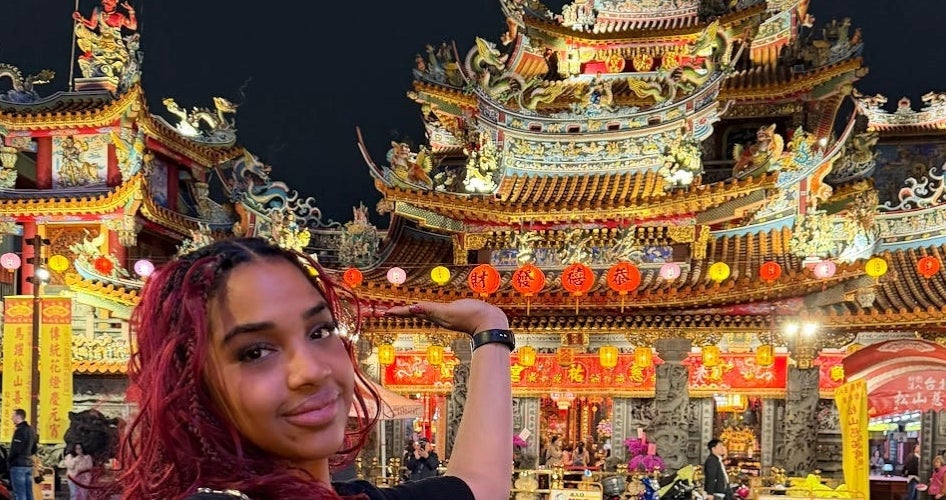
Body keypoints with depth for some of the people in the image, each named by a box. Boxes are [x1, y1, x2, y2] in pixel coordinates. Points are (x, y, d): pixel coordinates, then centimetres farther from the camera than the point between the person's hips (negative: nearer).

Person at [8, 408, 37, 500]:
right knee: (28, 493, 9)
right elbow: (34, 449, 19)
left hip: (18, 465, -9)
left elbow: (15, 449, -20)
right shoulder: (30, 430, 14)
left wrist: (8, 459, -5)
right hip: (28, 464, 9)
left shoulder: (19, 431, -14)